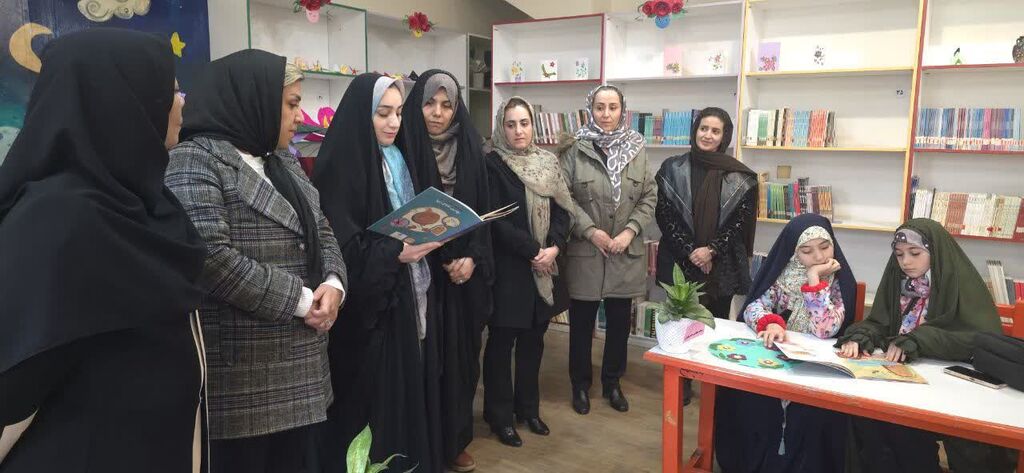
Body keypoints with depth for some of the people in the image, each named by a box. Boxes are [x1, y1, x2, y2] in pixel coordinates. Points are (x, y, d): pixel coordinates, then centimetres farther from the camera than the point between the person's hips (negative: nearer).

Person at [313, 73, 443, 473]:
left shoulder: (400, 159, 11)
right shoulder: (340, 166, -11)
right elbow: (340, 246, -17)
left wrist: (432, 233, 0)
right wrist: (395, 254, -27)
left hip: (409, 296, 7)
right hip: (369, 304, -7)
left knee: (410, 389, 12)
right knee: (373, 398, 1)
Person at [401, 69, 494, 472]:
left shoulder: (470, 149, 6)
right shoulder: (404, 148, -5)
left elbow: (483, 211, 6)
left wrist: (472, 258, -7)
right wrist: (440, 259, -13)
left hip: (464, 271, 4)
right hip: (419, 271, -3)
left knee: (461, 353, 9)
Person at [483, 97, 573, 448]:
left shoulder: (548, 162, 8)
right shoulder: (493, 164, -8)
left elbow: (561, 211, 5)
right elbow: (495, 221, -14)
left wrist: (554, 248, -12)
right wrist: (532, 251, -16)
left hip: (543, 268, 5)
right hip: (508, 267, -5)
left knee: (533, 341, 14)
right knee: (502, 342, 5)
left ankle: (528, 407, 30)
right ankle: (499, 414, 19)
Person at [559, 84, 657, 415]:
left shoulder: (637, 149, 4)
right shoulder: (574, 150, -5)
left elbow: (650, 196, 4)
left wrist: (631, 230, -8)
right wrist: (590, 230, -14)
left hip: (626, 254, 3)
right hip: (584, 252, -3)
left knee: (620, 323, 13)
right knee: (582, 323, 9)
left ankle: (612, 382, 32)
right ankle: (580, 385, 27)